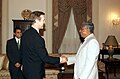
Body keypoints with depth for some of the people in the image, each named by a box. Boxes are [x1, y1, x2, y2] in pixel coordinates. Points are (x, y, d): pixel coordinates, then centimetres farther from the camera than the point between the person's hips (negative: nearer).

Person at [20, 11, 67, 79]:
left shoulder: (25, 34, 3)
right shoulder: (37, 38, -25)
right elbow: (45, 58, -23)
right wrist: (60, 60, -12)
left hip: (27, 71, 9)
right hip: (35, 73, -9)